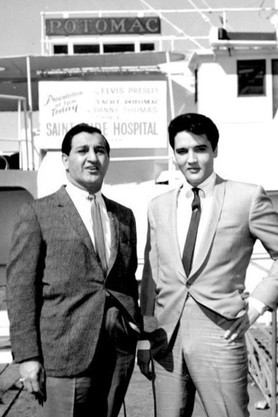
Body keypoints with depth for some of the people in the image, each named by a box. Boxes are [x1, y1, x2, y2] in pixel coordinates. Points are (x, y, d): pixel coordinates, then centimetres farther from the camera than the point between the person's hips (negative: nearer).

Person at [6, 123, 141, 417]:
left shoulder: (124, 216, 13)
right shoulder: (37, 214, -1)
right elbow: (20, 287, -5)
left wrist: (138, 337, 12)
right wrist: (27, 355, -10)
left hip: (120, 352, 4)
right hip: (64, 352, -4)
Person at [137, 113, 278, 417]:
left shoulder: (247, 197, -3)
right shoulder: (159, 206, 9)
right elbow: (150, 275, 12)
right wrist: (144, 337, 10)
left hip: (219, 336, -3)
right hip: (166, 338, 4)